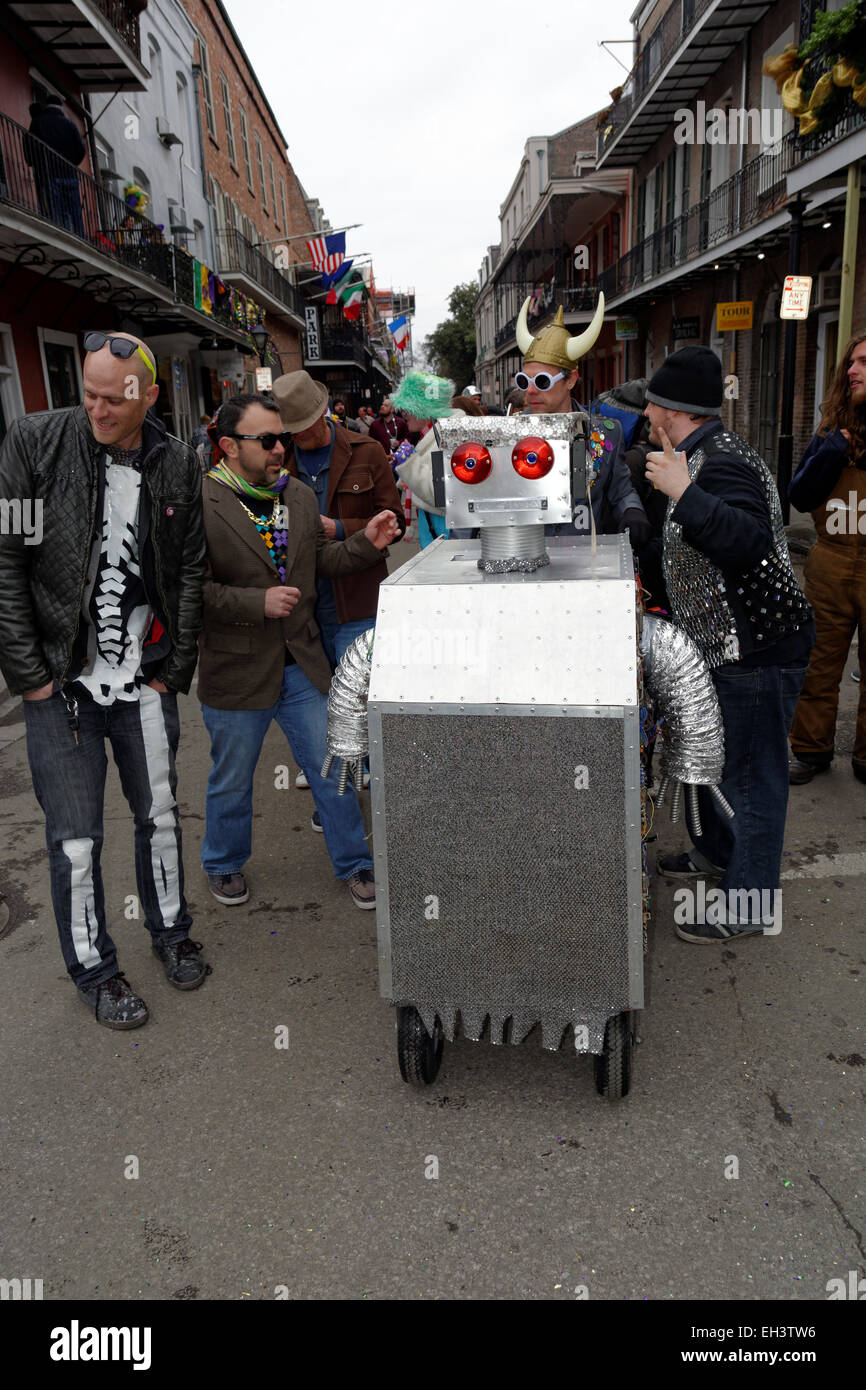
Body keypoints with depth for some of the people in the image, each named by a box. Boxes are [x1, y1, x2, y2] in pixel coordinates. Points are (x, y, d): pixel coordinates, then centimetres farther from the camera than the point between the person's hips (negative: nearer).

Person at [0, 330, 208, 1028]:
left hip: (145, 682, 3)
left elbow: (191, 571, 6)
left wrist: (175, 670, 1)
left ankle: (171, 930, 39)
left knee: (161, 815, 16)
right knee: (76, 838, 5)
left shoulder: (177, 463, 0)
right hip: (60, 683, -2)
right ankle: (93, 968, 26)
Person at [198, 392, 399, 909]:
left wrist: (366, 544, -4)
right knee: (232, 780, 16)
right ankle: (224, 865, 40)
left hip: (302, 664, 4)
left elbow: (320, 559, 13)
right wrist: (257, 603, -24)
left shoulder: (300, 495, 5)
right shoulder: (200, 504, -14)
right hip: (237, 669, -4)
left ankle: (355, 863, 30)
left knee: (331, 769, 12)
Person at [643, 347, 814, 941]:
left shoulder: (721, 463, -20)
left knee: (752, 775, 0)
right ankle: (715, 850, 44)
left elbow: (749, 544, -38)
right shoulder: (705, 453, 14)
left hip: (757, 649, -11)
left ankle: (747, 904, 13)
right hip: (723, 644, 11)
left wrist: (684, 494, -39)